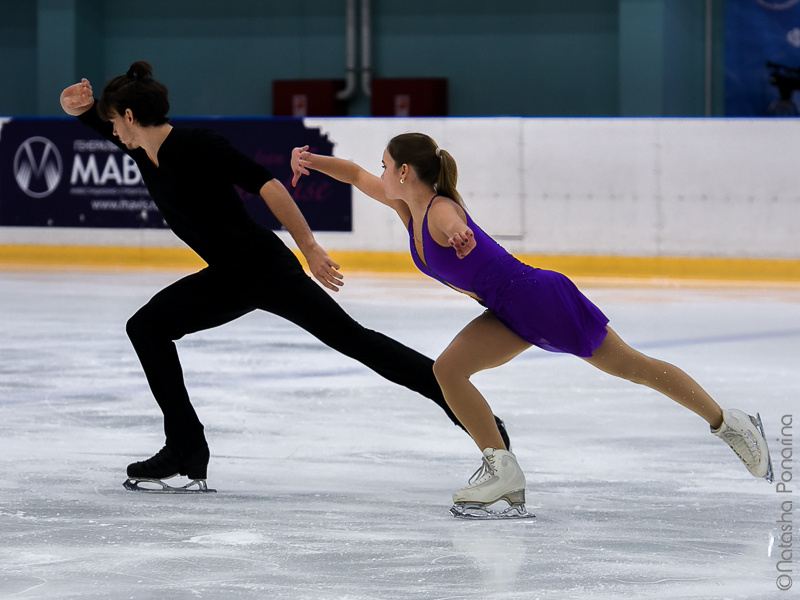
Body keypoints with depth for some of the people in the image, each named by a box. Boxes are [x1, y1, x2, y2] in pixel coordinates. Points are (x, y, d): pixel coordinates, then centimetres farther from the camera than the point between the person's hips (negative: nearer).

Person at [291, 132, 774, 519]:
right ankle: (504, 473, -4)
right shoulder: (408, 206, 3)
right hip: (509, 313, 8)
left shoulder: (440, 210, -23)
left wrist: (458, 235, -71)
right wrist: (313, 160, 0)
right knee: (448, 370, -6)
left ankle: (732, 424, 15)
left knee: (632, 366, 2)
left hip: (541, 296, -8)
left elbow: (454, 225, -48)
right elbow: (356, 175, 15)